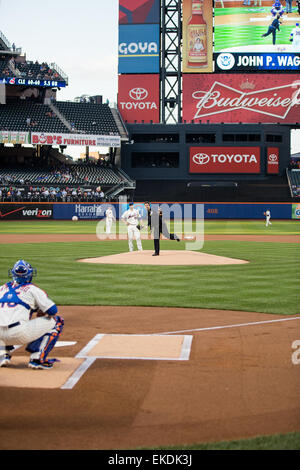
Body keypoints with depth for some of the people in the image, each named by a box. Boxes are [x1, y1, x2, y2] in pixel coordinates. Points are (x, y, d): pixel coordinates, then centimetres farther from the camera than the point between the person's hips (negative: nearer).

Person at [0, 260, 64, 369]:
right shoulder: (32, 289, 6)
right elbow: (52, 310, 1)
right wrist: (41, 312, 24)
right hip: (20, 334, -5)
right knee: (57, 321, 9)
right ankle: (37, 359, 0)